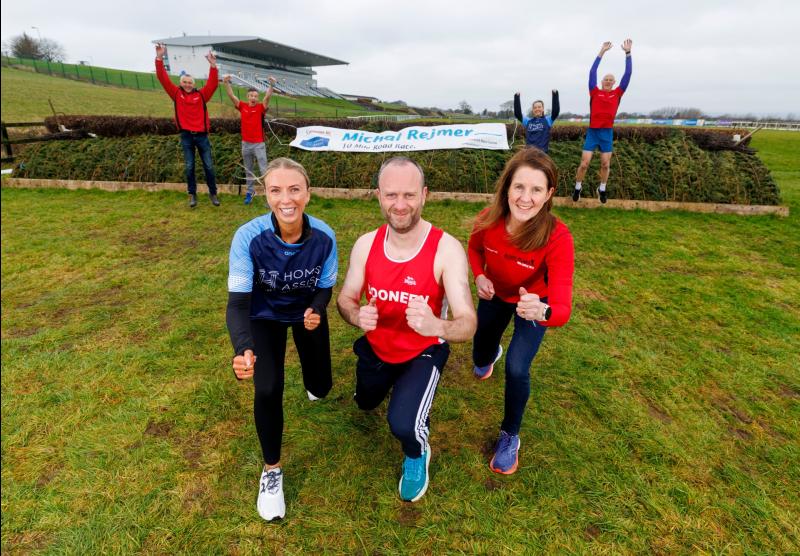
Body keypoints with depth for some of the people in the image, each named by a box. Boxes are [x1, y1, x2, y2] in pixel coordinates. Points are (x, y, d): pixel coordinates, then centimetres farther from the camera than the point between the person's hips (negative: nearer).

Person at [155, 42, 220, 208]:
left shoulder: (201, 95, 2)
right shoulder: (177, 94, 4)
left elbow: (213, 84, -10)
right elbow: (163, 79, -3)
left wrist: (213, 65, -23)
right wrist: (159, 58, -13)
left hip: (202, 135, 0)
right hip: (186, 136, 1)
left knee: (208, 166, 4)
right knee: (189, 167, 6)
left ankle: (213, 193, 16)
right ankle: (192, 194, 16)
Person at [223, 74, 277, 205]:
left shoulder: (261, 107, -4)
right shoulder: (242, 106, 3)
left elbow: (268, 97, -18)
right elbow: (231, 95, -2)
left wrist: (271, 85, -32)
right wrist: (227, 83, -14)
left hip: (259, 144, -3)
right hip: (245, 144, 3)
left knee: (264, 170, -3)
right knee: (248, 171, 13)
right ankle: (250, 192, 24)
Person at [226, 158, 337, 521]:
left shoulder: (324, 236, -28)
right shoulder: (249, 237, -33)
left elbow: (325, 288, -12)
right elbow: (238, 302, -33)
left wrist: (315, 311, -35)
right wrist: (243, 349, -51)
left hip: (307, 311, 2)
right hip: (265, 315, -1)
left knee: (321, 388, 6)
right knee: (268, 390, -19)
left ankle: (310, 382, 49)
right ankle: (271, 470, 9)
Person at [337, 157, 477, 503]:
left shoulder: (447, 249, -30)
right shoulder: (366, 245, -17)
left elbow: (468, 324, -32)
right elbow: (345, 299, -6)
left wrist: (437, 326, -55)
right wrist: (357, 316, -31)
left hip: (423, 351, -4)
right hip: (376, 346, 5)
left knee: (403, 424, -27)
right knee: (366, 403, 30)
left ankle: (417, 455, 12)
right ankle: (393, 380, 65)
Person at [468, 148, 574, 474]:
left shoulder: (557, 238, -39)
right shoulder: (488, 219, -31)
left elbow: (562, 310, -42)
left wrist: (541, 311, -64)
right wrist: (479, 277, -24)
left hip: (537, 301, -3)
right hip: (496, 294, 3)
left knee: (517, 369, -18)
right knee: (480, 359, 19)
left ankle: (510, 436, 12)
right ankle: (492, 353, 61)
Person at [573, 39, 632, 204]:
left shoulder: (617, 93, 8)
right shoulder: (595, 92, 4)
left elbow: (628, 74, 6)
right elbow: (592, 72, 1)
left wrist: (628, 53, 4)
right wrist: (602, 52, -1)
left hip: (608, 133, 2)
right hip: (592, 132, -2)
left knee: (605, 164, 6)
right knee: (584, 163, -4)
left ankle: (602, 189, 21)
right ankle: (577, 188, 13)